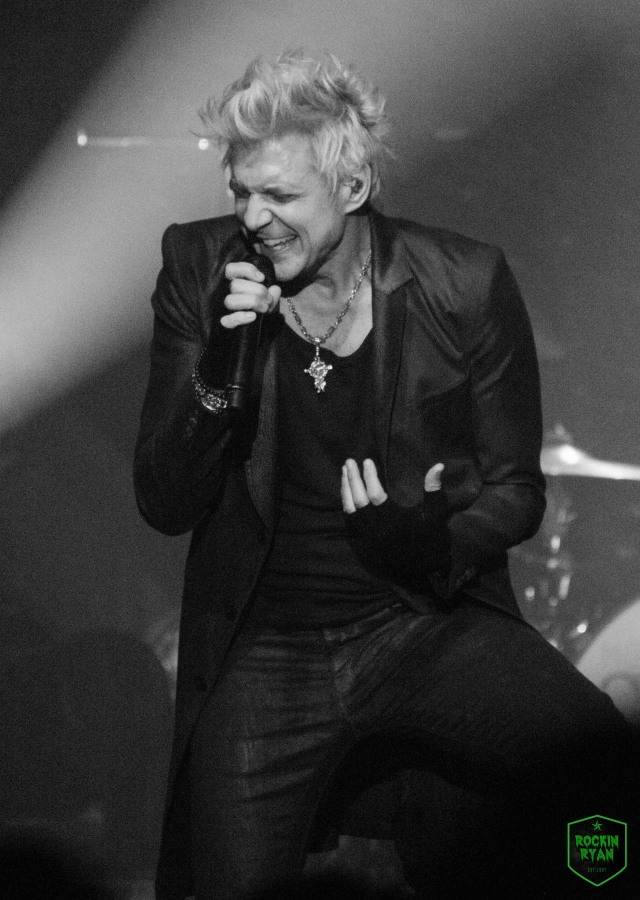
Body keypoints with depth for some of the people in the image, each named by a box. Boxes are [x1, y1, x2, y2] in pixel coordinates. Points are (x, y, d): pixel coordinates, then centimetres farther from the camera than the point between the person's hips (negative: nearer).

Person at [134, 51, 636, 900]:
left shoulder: (466, 283, -4)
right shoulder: (200, 271, 0)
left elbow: (516, 488, 6)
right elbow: (164, 506, 0)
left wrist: (442, 549, -17)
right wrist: (216, 373, -18)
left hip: (432, 629, -1)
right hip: (263, 651, 1)